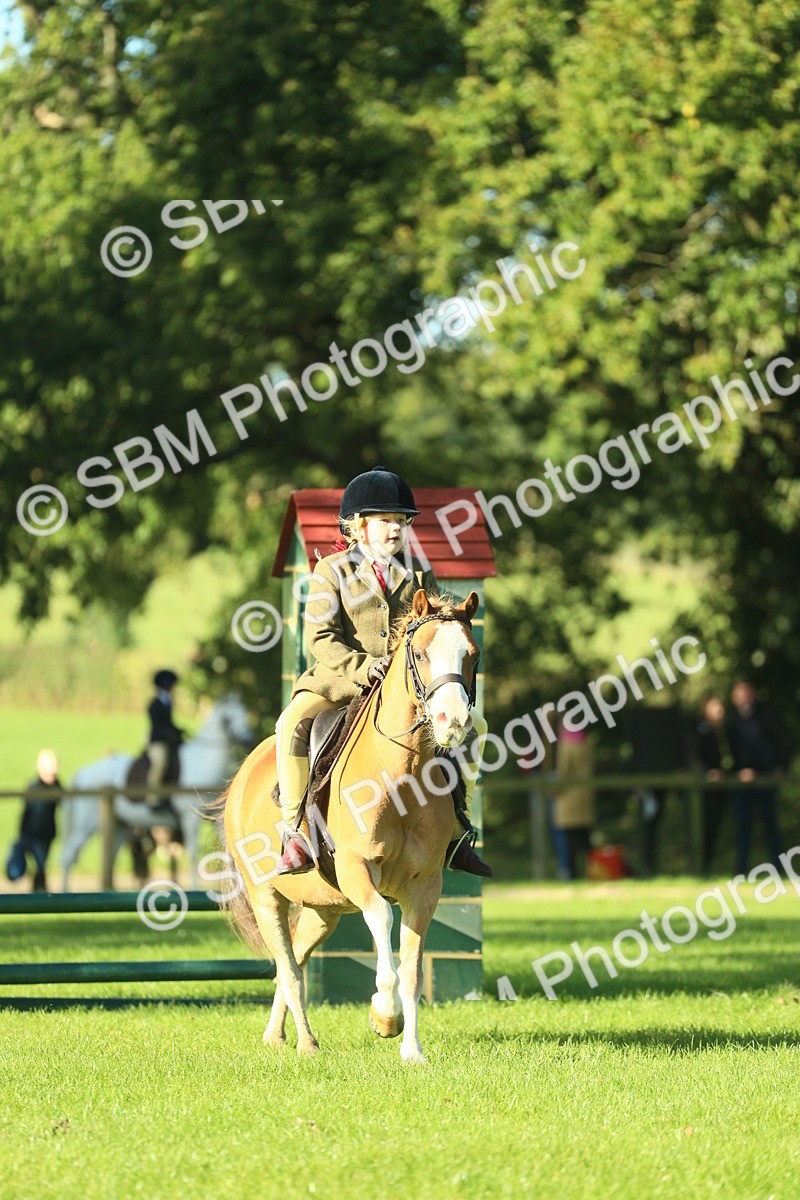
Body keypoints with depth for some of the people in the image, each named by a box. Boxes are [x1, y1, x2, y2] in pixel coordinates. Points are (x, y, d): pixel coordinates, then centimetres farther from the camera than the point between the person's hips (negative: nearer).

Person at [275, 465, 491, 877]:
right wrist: (364, 667, -24)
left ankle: (454, 833, 7)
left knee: (472, 724, -5)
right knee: (293, 723, -31)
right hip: (340, 677, -4)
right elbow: (322, 639, -8)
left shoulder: (418, 574, 11)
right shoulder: (331, 572, -1)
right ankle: (294, 831, -22)